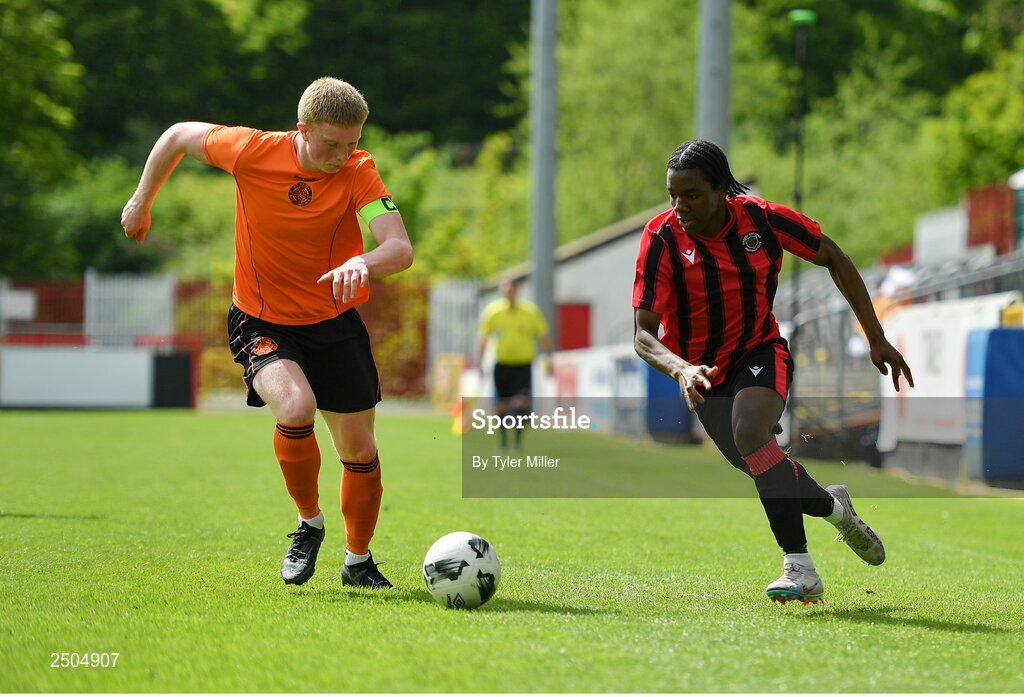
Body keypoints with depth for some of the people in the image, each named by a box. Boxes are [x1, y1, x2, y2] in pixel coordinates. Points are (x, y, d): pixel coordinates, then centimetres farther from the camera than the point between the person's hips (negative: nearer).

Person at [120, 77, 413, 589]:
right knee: (296, 407, -29)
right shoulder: (252, 151, -18)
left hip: (335, 323, 2)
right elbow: (179, 135, 1)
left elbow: (401, 249, -30)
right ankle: (308, 524, -3)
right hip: (261, 322, -2)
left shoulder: (359, 172, -17)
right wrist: (142, 201, 11)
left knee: (359, 449, 4)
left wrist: (364, 264, -52)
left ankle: (358, 561, 29)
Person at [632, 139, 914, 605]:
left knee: (749, 431, -30)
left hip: (761, 355, -2)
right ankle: (832, 505, 33)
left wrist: (876, 339, -1)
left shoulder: (761, 218, -16)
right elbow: (643, 334, -22)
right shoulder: (662, 238, -19)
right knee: (766, 471, 0)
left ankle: (798, 567, -24)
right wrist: (682, 370, -43)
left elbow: (834, 259, 0)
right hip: (703, 371, 2)